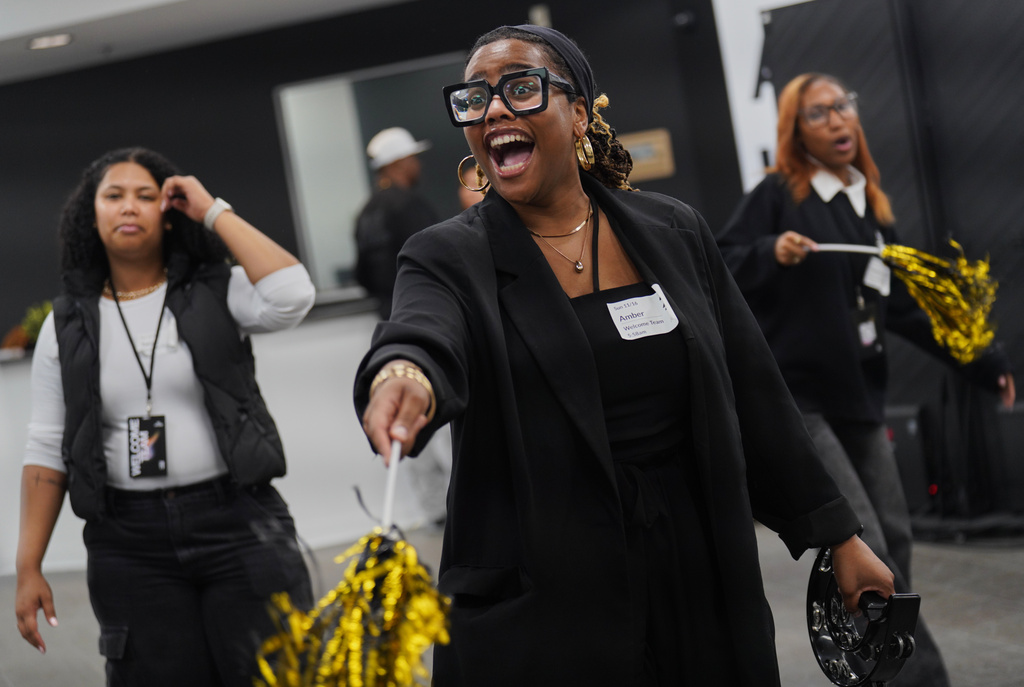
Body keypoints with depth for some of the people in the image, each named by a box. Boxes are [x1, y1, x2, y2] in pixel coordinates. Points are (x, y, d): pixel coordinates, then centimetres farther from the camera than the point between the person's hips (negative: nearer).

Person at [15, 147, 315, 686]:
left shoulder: (216, 292, 2)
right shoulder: (69, 325, 7)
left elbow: (291, 296, -19)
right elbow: (46, 451, 7)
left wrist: (214, 212, -10)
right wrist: (29, 568, 1)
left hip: (237, 522, -1)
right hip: (130, 540, 2)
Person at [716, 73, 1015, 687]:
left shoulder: (870, 206, 13)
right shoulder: (777, 196, -5)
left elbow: (906, 307, 16)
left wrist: (980, 362, 13)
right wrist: (771, 253, -28)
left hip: (860, 397, 7)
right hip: (795, 400, -7)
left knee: (892, 540, 8)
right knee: (863, 546, -13)